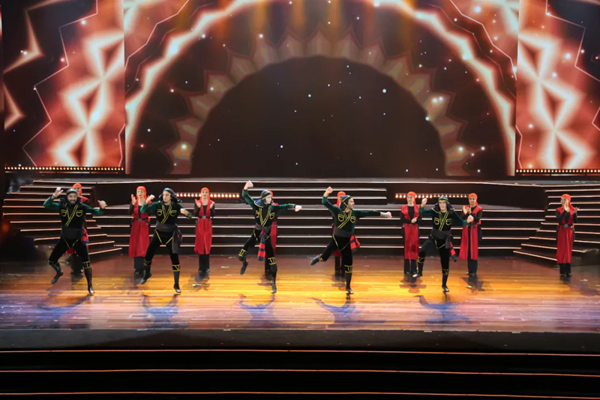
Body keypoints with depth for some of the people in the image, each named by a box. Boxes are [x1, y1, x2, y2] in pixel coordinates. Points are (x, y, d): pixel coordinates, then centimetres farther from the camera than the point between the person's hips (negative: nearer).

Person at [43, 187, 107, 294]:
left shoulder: (82, 207, -12)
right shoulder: (61, 206, -7)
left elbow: (96, 212, -16)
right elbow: (46, 205, -16)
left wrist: (102, 208, -39)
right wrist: (54, 196, -34)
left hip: (78, 240, -2)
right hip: (64, 239, 3)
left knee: (86, 263, -11)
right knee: (51, 261, 10)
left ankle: (90, 286, 5)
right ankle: (59, 272, 44)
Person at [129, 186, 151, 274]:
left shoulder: (148, 202, -4)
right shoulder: (133, 202, 2)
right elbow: (130, 212, -14)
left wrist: (147, 203, -29)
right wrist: (133, 203, -27)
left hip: (144, 226, -2)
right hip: (135, 225, 2)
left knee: (143, 246, -2)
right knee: (135, 246, 5)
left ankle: (143, 268, 4)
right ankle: (137, 267, 13)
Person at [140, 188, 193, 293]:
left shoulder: (176, 206, -9)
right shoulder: (157, 205, -7)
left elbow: (190, 215, -13)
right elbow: (143, 211, -14)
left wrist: (185, 212, -36)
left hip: (171, 235, -1)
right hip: (158, 234, 1)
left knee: (175, 260, -4)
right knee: (148, 256, 4)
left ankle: (176, 285, 9)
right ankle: (146, 274, 36)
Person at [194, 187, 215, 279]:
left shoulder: (211, 203, -1)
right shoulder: (197, 202, 0)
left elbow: (212, 215, -8)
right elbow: (195, 214, -10)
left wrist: (211, 208, -24)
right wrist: (198, 207, -25)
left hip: (208, 225, 0)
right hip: (200, 225, 0)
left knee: (207, 246, 2)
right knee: (200, 246, 3)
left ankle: (206, 267, 12)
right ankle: (201, 268, 10)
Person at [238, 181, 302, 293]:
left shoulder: (274, 208, -8)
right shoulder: (256, 206, -10)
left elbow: (285, 206, -14)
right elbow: (245, 196, -15)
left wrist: (295, 206, -32)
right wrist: (246, 187, -33)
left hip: (266, 236, 0)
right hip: (256, 234, 0)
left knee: (272, 261, -2)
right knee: (241, 255, -1)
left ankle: (273, 282, 15)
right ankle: (244, 264, 38)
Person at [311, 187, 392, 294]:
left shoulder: (355, 213, -2)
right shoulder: (337, 211, -9)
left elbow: (369, 213, -3)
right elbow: (325, 203, -14)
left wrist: (383, 214, -4)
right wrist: (327, 193, -30)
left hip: (346, 242, 2)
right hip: (336, 240, -2)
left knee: (348, 265, 3)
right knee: (324, 258, 1)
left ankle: (348, 287, 20)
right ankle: (318, 258, 41)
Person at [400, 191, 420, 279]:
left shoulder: (418, 208, 5)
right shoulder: (403, 208, 3)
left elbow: (420, 219, -1)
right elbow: (402, 220, -4)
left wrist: (415, 221, -20)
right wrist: (410, 221, -16)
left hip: (415, 230, 1)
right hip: (406, 229, -1)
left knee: (414, 247, 1)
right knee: (407, 247, -2)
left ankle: (413, 269, 10)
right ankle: (407, 270, 2)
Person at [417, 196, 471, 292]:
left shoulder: (452, 213, -11)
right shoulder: (434, 211, -11)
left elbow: (460, 222, -9)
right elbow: (422, 213, -17)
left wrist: (467, 221, -30)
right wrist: (422, 205, -36)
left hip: (445, 240, 0)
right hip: (433, 237, 0)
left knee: (445, 263, 5)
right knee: (422, 252, -24)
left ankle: (444, 285, 24)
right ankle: (420, 272, 1)